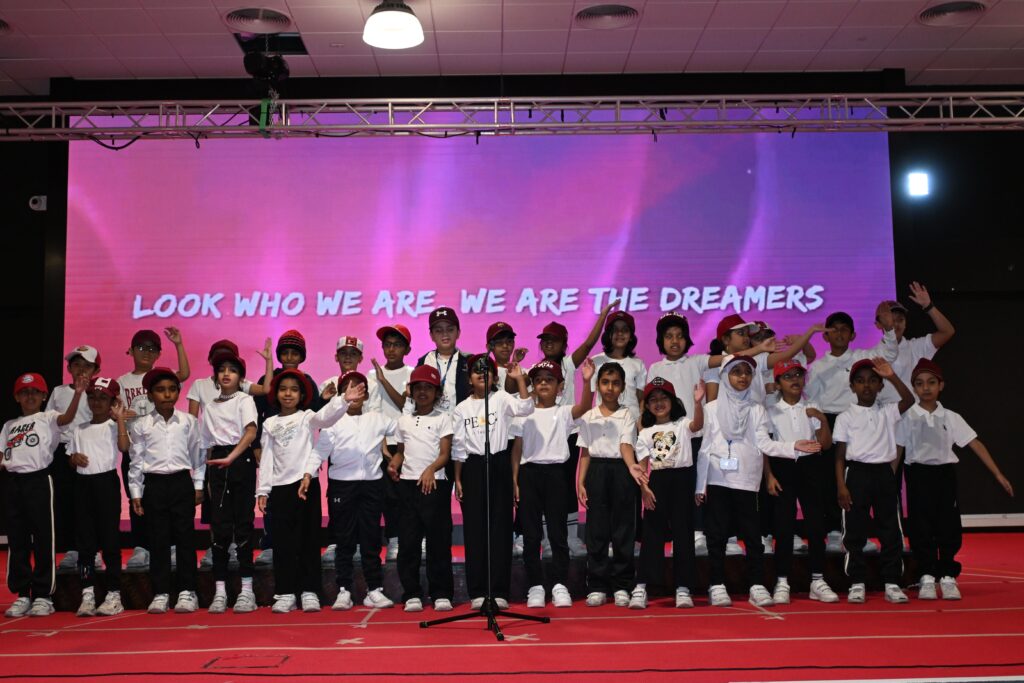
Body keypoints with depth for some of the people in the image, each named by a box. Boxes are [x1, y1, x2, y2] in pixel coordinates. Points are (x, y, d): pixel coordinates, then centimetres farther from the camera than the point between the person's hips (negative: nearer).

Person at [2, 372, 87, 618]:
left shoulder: (47, 418, 3)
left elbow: (68, 417, -18)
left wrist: (77, 393, -36)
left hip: (38, 480, -5)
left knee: (43, 539, -2)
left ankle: (42, 595, 5)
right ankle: (22, 595, 17)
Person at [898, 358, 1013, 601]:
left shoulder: (951, 417, 3)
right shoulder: (908, 417, -1)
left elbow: (975, 444, 1)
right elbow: (897, 451, -1)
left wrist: (998, 474, -3)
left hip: (945, 474, 2)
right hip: (919, 474, -1)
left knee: (949, 527, 2)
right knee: (921, 528, 0)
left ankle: (948, 577, 13)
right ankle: (927, 577, 9)